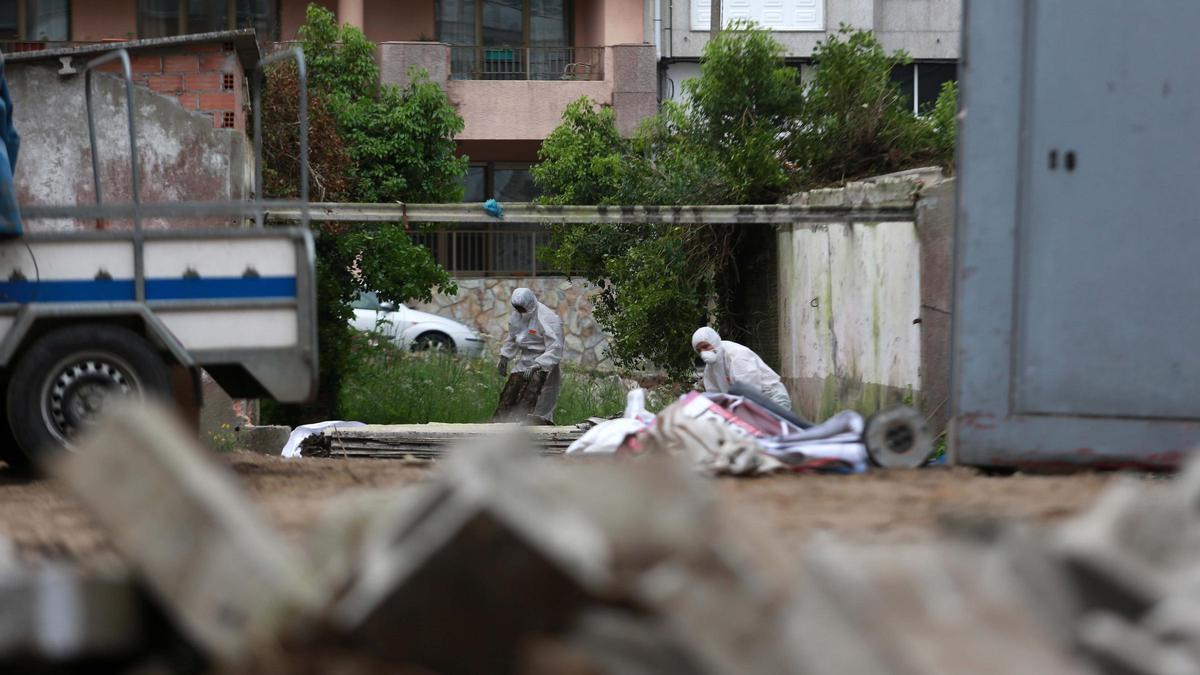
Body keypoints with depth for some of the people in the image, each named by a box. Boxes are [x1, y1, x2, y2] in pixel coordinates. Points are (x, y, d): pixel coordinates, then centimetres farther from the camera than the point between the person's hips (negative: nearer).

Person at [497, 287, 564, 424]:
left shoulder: (548, 319, -22)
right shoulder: (517, 316, 3)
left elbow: (554, 350, -27)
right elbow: (511, 339, 20)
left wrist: (538, 366, -37)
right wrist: (504, 357, 8)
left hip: (545, 366, -7)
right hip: (523, 364, 7)